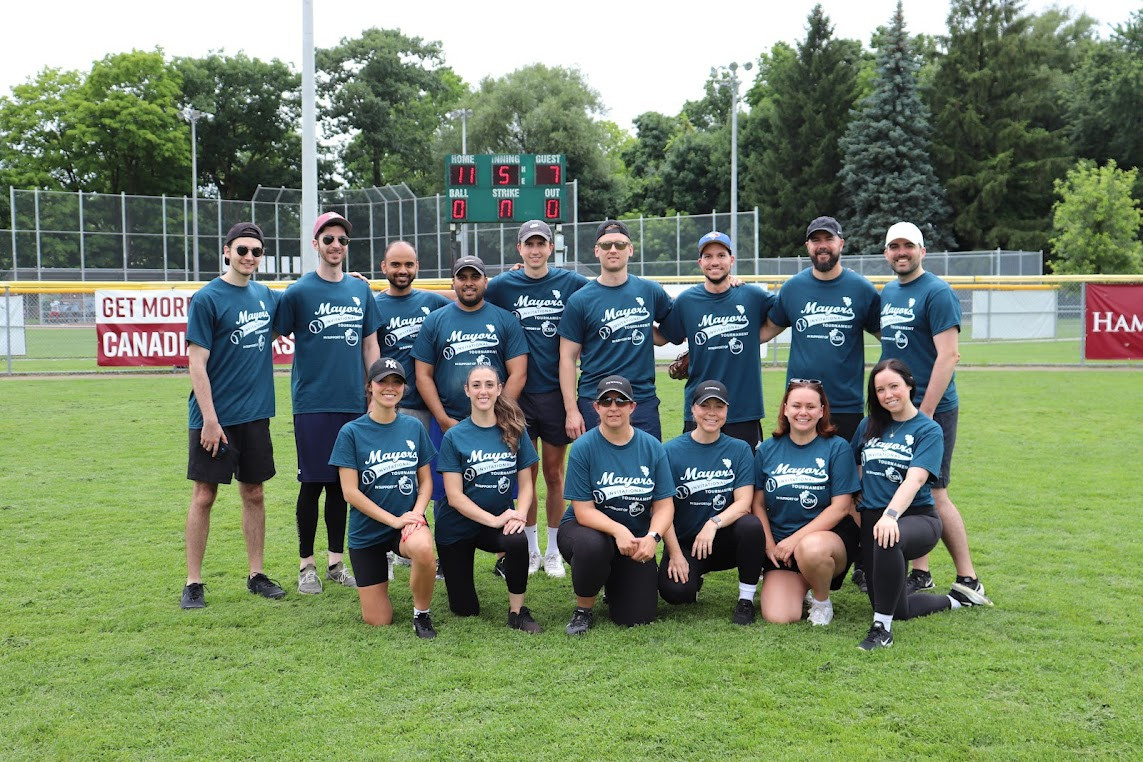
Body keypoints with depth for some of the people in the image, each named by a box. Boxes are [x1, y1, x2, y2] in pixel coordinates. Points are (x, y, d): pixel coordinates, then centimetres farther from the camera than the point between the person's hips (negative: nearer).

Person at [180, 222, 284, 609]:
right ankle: (193, 583, 10)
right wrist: (209, 419, -17)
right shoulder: (206, 298, -9)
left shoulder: (266, 295, 8)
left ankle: (257, 574, 21)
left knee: (254, 494, 11)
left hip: (255, 414, 5)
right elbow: (197, 363, -12)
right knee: (204, 495, 1)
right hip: (215, 417, -5)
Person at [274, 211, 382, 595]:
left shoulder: (361, 290, 10)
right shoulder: (298, 292, -3)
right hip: (312, 402, -4)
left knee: (341, 483, 11)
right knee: (313, 483, 1)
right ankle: (306, 565, 14)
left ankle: (336, 561, 22)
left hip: (352, 402, 4)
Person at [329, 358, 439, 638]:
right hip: (367, 530, -1)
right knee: (377, 621, 2)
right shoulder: (351, 432, -8)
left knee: (423, 549, -38)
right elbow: (351, 492, -11)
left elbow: (425, 479, 6)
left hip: (408, 520, 1)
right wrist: (394, 520, -16)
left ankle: (422, 614, -10)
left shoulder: (414, 427, 0)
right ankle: (380, 574, 36)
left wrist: (417, 513, -13)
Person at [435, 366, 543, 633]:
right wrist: (495, 520, -25)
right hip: (457, 527, -1)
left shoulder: (514, 432, -5)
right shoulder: (454, 437, -11)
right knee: (465, 610, 4)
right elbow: (454, 496, -15)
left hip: (501, 519, 1)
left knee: (518, 541, -35)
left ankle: (517, 611, -13)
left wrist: (519, 515, -22)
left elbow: (525, 484, -2)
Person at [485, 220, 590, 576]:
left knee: (554, 473, 7)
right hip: (520, 392, 0)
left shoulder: (571, 283, 1)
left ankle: (553, 552, 18)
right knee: (526, 474, 6)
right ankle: (531, 550, 19)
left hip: (557, 390, 0)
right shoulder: (503, 286, 3)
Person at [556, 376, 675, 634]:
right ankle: (583, 609, -9)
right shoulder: (583, 447, -12)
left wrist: (652, 536, -24)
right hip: (587, 528, -2)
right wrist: (618, 530, -33)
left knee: (637, 617, -9)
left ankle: (615, 582, 28)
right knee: (591, 545, -39)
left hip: (635, 539, 3)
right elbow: (583, 510, -16)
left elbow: (664, 505, -4)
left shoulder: (652, 447, -4)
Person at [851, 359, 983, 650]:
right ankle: (953, 600, 38)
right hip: (871, 518, 5)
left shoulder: (928, 430, -4)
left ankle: (882, 628, -29)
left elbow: (915, 479, -20)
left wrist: (891, 514, -35)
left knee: (887, 540, -41)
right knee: (900, 610, 8)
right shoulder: (869, 426, 9)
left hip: (916, 517, -5)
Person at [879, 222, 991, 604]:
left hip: (931, 408, -7)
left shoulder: (937, 293, -10)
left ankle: (968, 581, 4)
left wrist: (925, 412, -20)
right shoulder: (887, 293, 14)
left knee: (933, 494, -6)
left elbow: (948, 355, -16)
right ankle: (920, 575, 18)